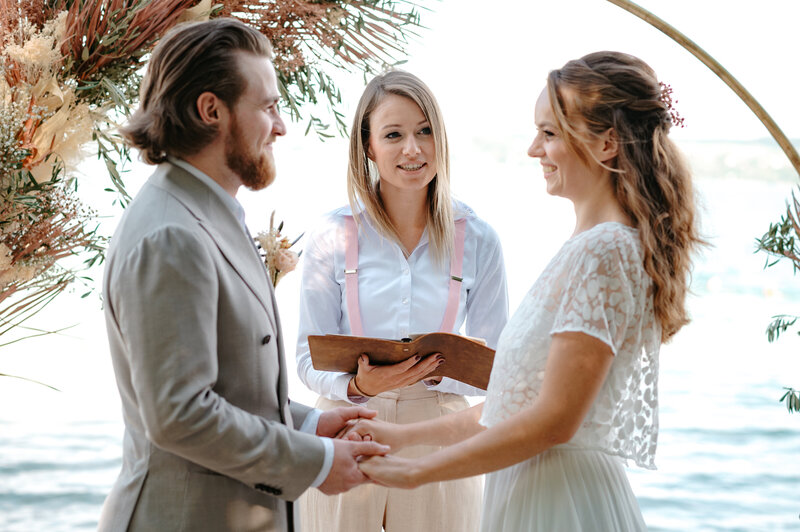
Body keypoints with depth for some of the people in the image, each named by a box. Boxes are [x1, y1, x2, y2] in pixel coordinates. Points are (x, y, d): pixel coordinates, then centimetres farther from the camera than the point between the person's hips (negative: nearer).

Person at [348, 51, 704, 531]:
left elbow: (553, 420, -21)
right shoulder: (595, 245, 12)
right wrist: (405, 435, 12)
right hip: (533, 490, 9)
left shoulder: (602, 252, -17)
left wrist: (416, 472, -14)